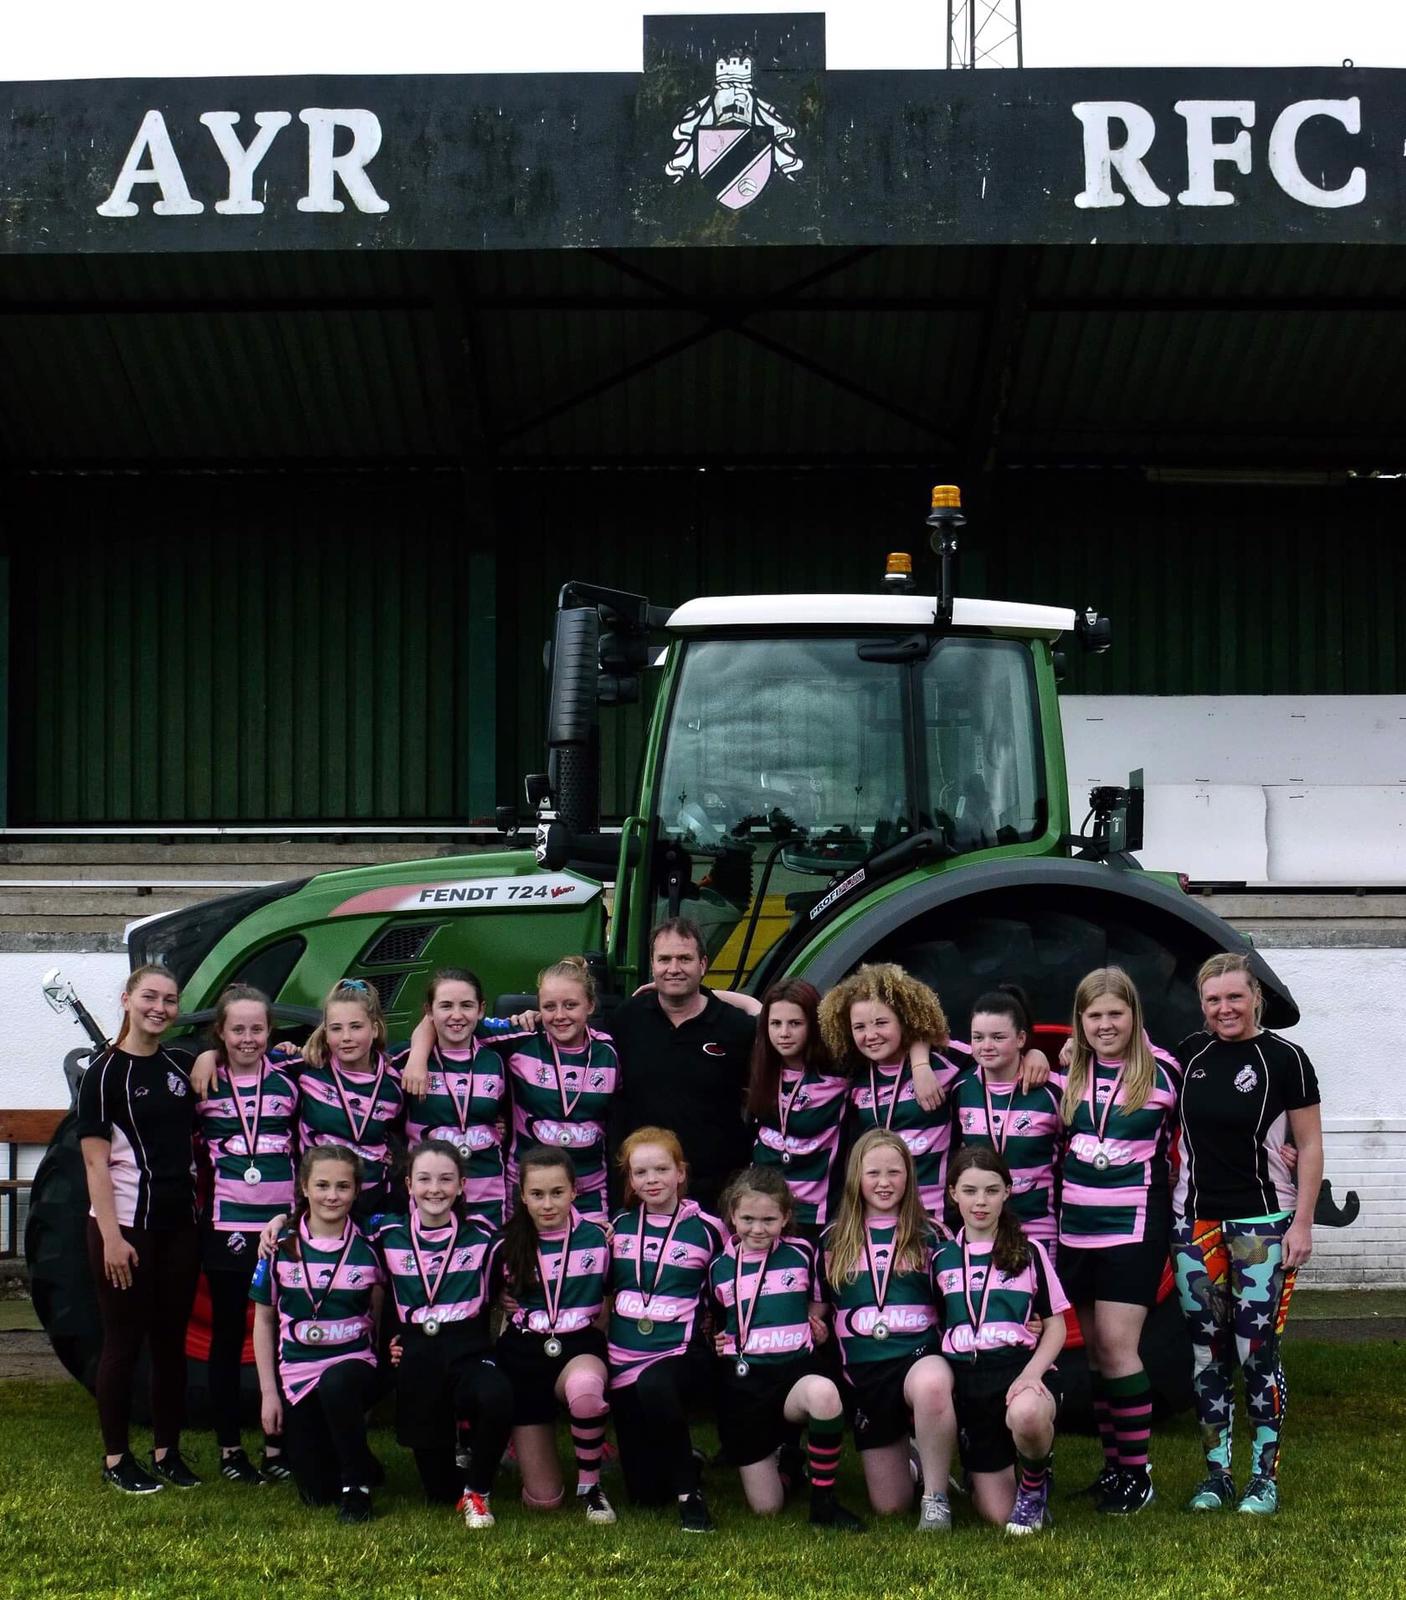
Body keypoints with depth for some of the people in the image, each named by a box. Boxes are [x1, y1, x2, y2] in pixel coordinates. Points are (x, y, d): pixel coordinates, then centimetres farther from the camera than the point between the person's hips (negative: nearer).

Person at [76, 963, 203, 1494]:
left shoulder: (183, 1066, 8)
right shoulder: (106, 1072, -7)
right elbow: (96, 1161, -11)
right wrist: (112, 1236, -17)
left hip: (179, 1225, 5)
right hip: (126, 1225, -5)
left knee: (171, 1340, 10)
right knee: (124, 1341, 1)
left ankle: (167, 1451, 19)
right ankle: (116, 1459, 11)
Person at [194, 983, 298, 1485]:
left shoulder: (287, 1081, 5)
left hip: (282, 1224, 1)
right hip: (226, 1225, -1)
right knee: (228, 1335, 6)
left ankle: (276, 1445, 13)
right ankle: (229, 1448, 14)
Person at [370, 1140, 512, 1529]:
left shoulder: (481, 1234, 1)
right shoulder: (388, 1235, 5)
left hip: (469, 1351, -1)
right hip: (416, 1358, 1)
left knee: (497, 1397, -38)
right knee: (439, 1489, 0)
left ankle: (477, 1491, -11)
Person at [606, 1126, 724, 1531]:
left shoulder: (707, 1229, 0)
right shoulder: (618, 1227, 9)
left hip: (682, 1353, -4)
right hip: (625, 1359, 4)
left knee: (653, 1386, -41)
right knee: (645, 1491, 0)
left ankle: (689, 1492, -23)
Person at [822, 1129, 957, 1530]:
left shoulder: (928, 1235, 4)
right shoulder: (835, 1241, 9)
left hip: (919, 1356, -2)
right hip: (862, 1371, 3)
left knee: (932, 1384, -42)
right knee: (889, 1505, 0)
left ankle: (936, 1496, -23)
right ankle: (910, 1459, 35)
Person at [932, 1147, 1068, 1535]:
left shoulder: (1029, 1252, 7)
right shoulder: (941, 1258, 12)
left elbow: (1056, 1326, 5)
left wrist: (1032, 1372, -13)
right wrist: (935, 1383, -3)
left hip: (1018, 1368, -2)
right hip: (965, 1377, 2)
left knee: (1026, 1415, -42)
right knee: (997, 1513, -5)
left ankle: (1035, 1483, -8)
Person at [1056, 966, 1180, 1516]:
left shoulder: (1162, 1070, -5)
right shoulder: (1068, 1073, 6)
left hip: (1133, 1226, -5)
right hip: (1076, 1226, 5)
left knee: (1116, 1347, -10)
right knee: (1095, 1349, 8)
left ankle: (1137, 1474, -1)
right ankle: (1112, 1465, 18)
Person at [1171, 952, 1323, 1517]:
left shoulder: (1285, 1059, -6)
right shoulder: (1190, 1054, 6)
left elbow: (1310, 1145, -5)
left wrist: (1303, 1222, -9)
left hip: (1262, 1224, -4)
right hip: (1195, 1222, 4)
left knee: (1257, 1349, -5)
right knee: (1208, 1351, 7)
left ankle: (1265, 1475, 4)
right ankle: (1216, 1472, 15)